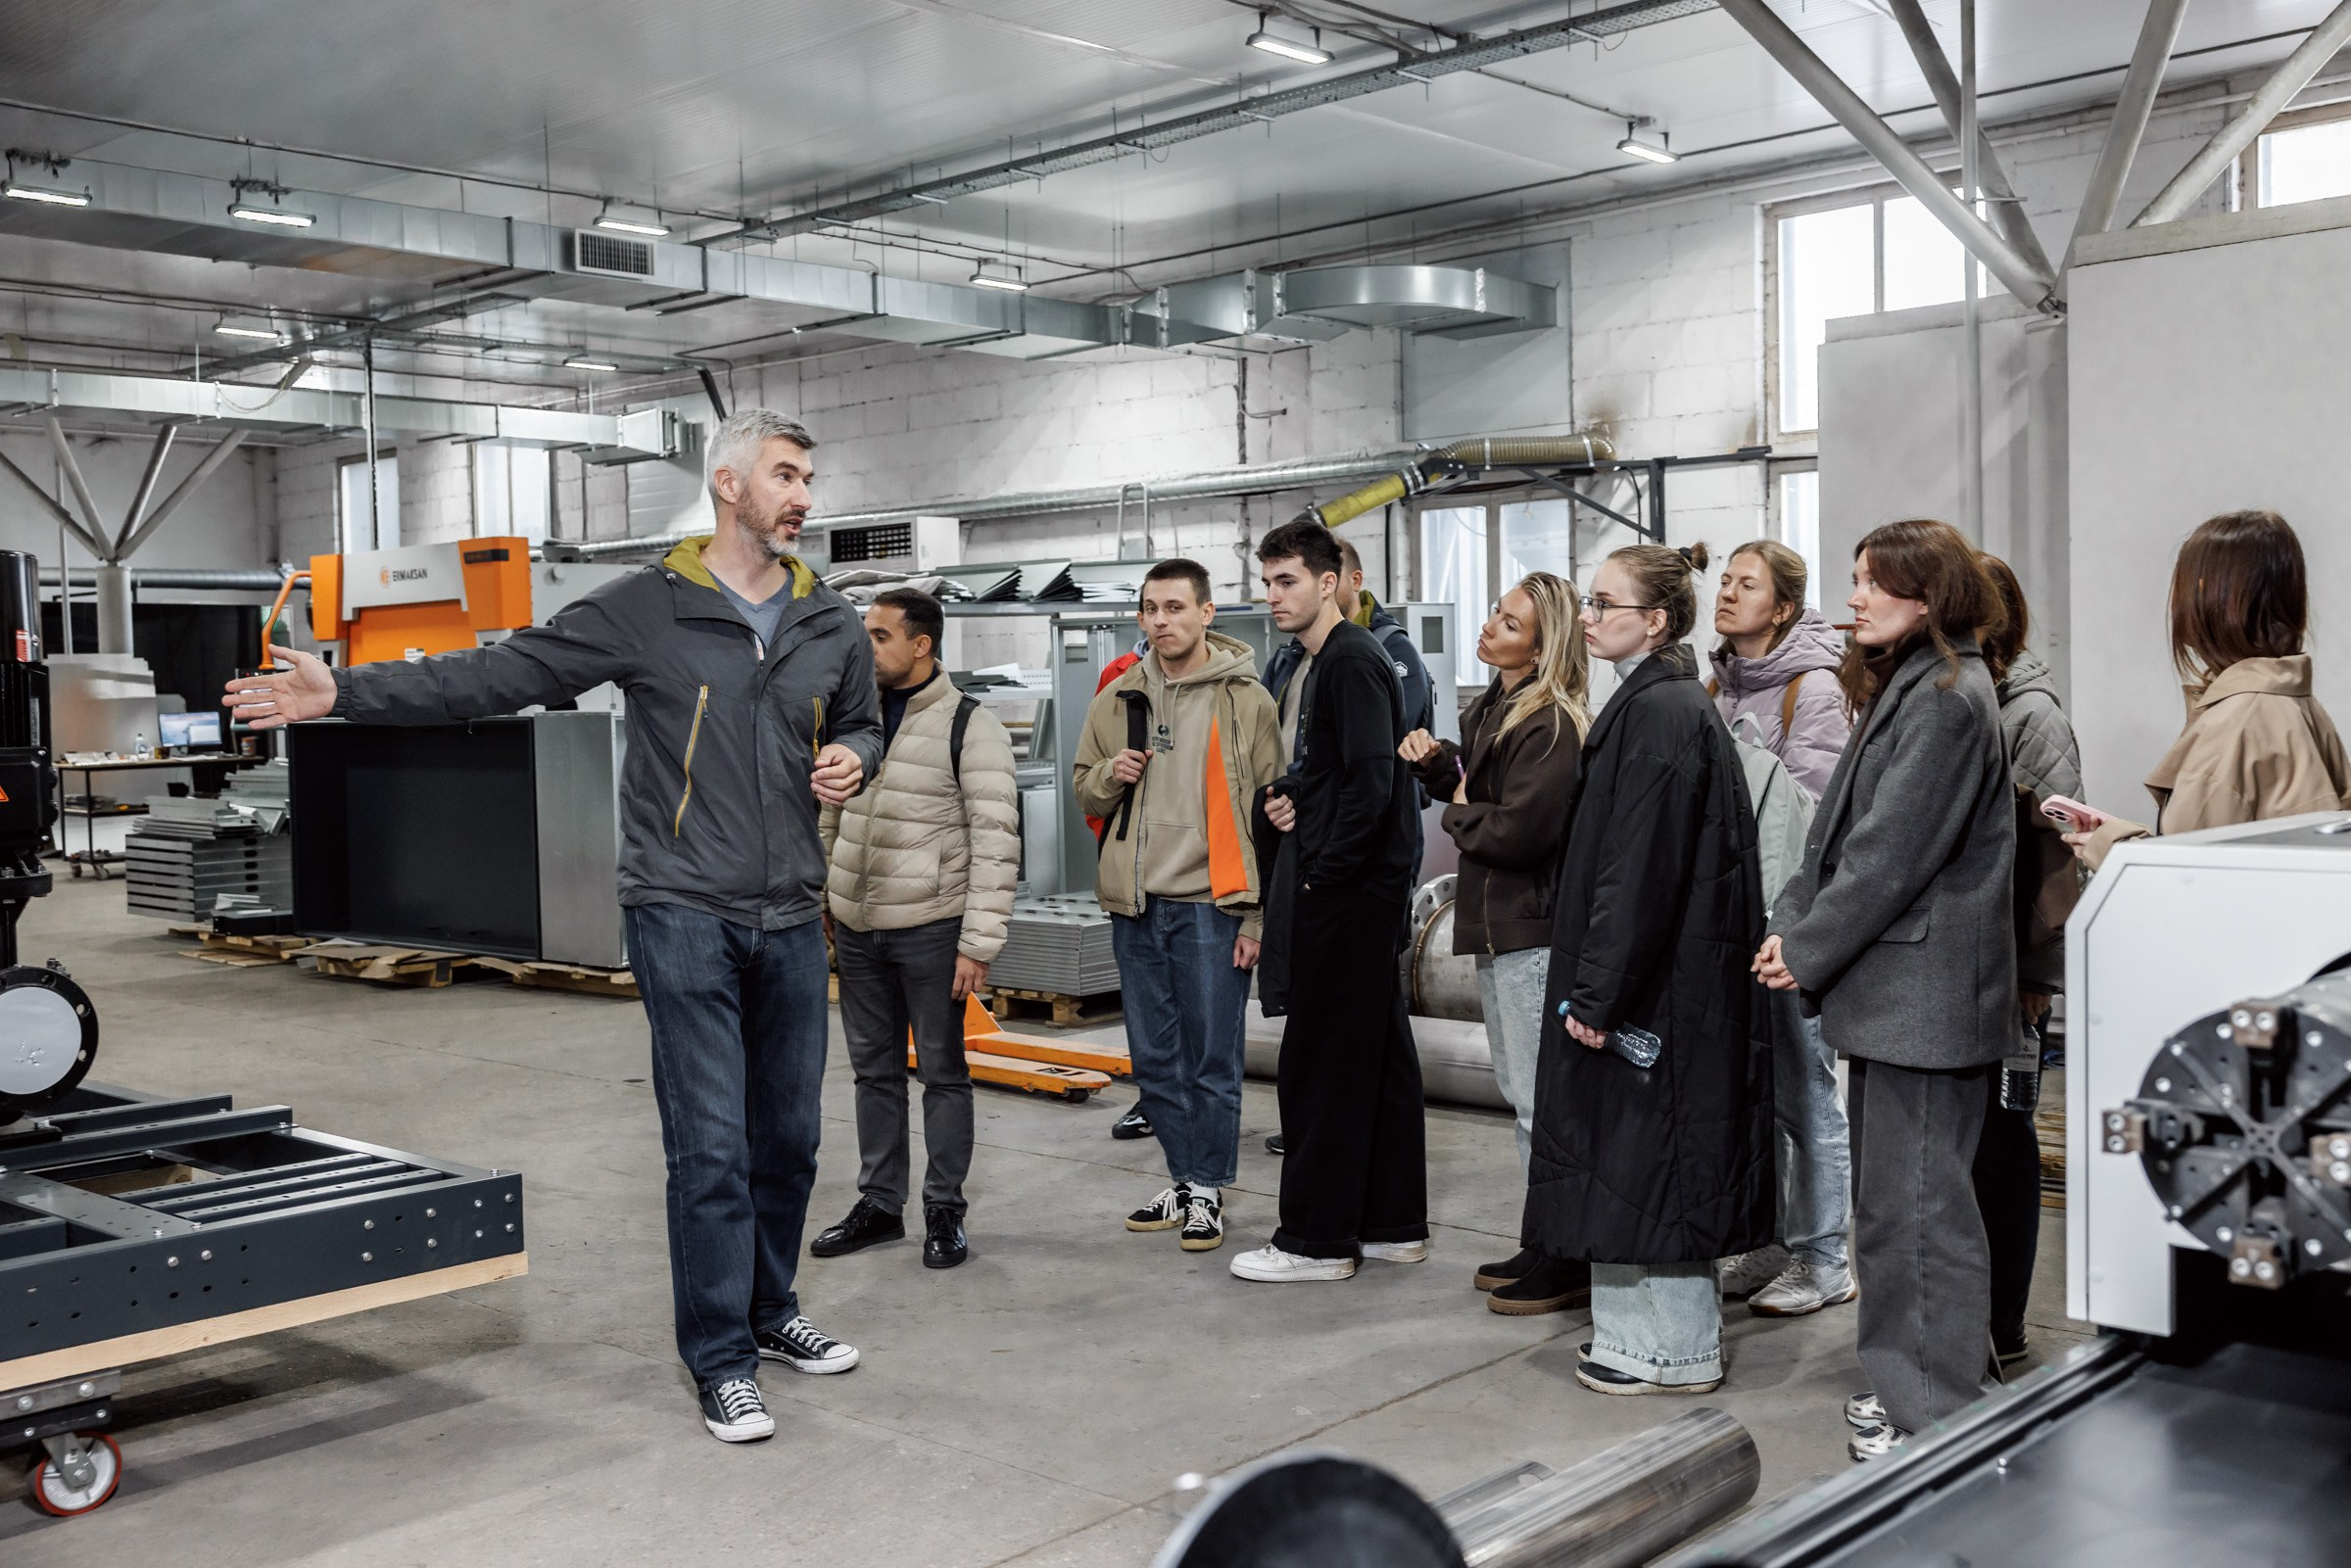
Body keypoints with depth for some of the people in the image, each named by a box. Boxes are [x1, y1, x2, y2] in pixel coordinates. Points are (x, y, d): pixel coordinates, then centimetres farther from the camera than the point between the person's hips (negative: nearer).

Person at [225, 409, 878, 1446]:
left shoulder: (831, 625, 8)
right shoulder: (644, 609, -6)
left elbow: (862, 722, 25)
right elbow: (495, 676, -7)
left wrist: (851, 761, 0)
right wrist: (343, 692, -14)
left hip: (791, 922, 5)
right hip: (684, 913, -5)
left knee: (789, 1137, 13)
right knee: (710, 1146, -4)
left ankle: (770, 1313, 33)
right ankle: (722, 1362, 9)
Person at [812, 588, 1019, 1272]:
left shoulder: (968, 724, -10)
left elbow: (996, 839, -14)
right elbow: (826, 819, 17)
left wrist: (979, 942, -18)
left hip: (931, 930, -6)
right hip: (856, 928, 6)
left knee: (943, 1073, 5)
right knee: (875, 1070, 14)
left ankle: (945, 1211, 16)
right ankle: (879, 1205, 25)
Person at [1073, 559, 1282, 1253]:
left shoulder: (1246, 700, -4)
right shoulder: (1117, 698, 9)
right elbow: (1085, 792, 18)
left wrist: (1257, 915, -10)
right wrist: (1109, 776, -6)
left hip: (1211, 904, -5)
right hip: (1136, 906, 5)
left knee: (1212, 1057, 2)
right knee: (1154, 1058, 13)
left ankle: (1208, 1190, 15)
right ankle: (1183, 1180, 26)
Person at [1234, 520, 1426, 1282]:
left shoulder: (1354, 661, -13)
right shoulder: (1309, 669, 18)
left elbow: (1371, 783, -21)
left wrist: (1323, 872, -17)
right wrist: (1281, 800, 6)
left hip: (1346, 894, -10)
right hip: (1356, 895, 10)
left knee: (1320, 1062, -5)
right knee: (1379, 1056, 13)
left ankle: (1316, 1239, 3)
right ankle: (1393, 1224, 21)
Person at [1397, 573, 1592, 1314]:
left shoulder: (1552, 725, -16)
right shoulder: (1492, 709, 14)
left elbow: (1519, 831, -23)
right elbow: (1469, 792, 18)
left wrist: (1459, 815, -6)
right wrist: (1437, 761, 1)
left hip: (1533, 928, -10)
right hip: (1496, 924, 10)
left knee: (1543, 1099, -5)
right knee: (1522, 1093, 16)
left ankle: (1568, 1261, 4)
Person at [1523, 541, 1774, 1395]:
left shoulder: (1661, 713, -17)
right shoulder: (1654, 702, 14)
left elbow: (1641, 867, -22)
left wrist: (1598, 991, -21)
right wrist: (1595, 985, 18)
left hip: (1658, 982, -10)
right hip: (1661, 973, 10)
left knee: (1646, 1156, -1)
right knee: (1631, 1157, 15)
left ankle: (1676, 1350, 10)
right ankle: (1641, 1333, 25)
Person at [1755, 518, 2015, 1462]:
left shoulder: (1948, 698, -14)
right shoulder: (1900, 687, 18)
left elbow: (1893, 854, -18)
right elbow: (1843, 828, 16)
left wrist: (1808, 951, -12)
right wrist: (1792, 921, 5)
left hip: (1925, 994, -10)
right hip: (1887, 991, 10)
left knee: (1920, 1205, -3)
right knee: (1884, 1198, 16)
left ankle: (1940, 1417, 7)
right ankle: (1901, 1384, 27)